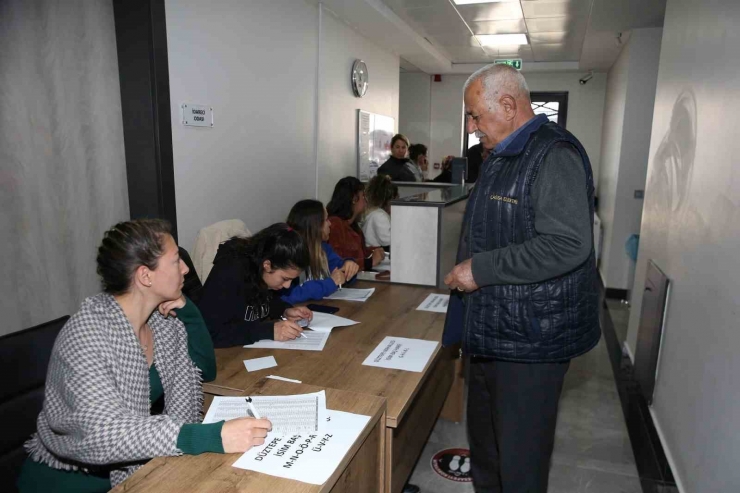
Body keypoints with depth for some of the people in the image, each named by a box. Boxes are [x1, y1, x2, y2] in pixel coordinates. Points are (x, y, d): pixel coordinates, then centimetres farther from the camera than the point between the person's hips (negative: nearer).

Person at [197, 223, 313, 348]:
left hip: (256, 347, 7)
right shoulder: (229, 275, -26)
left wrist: (285, 311, -6)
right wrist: (268, 330, -34)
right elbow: (208, 333, -32)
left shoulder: (262, 270, -5)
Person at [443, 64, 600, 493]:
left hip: (531, 337, -10)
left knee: (520, 455, 4)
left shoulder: (555, 155, -17)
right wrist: (467, 270, 18)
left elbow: (568, 245, -28)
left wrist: (481, 269, -23)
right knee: (484, 437, 23)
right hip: (493, 329, 10)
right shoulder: (503, 158, 15)